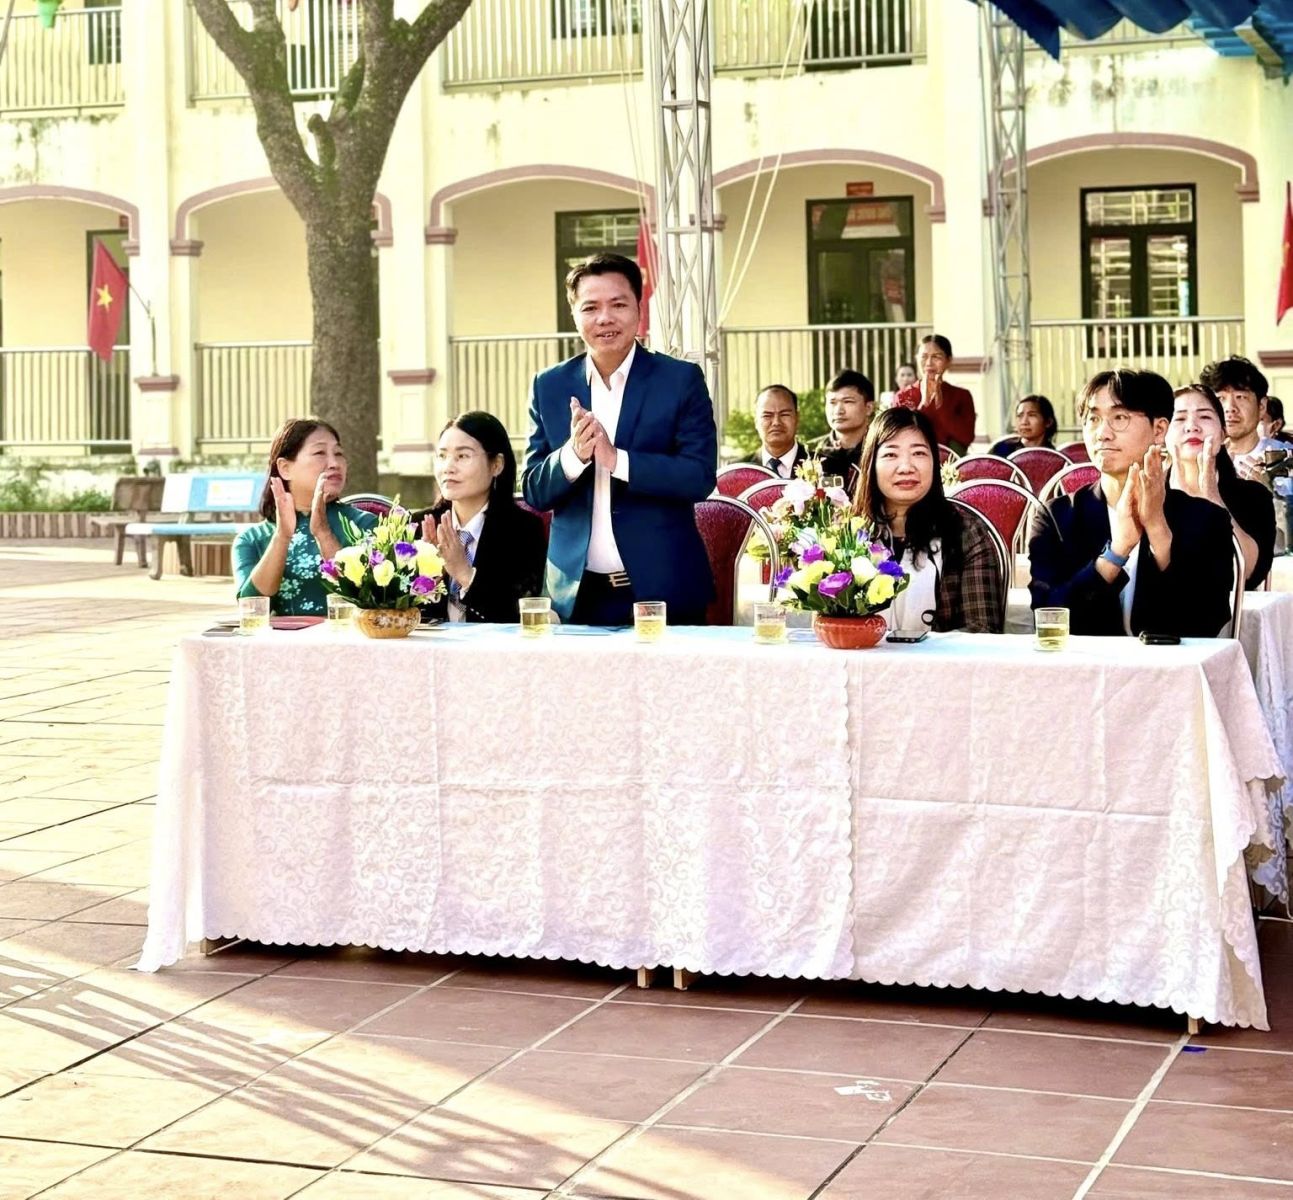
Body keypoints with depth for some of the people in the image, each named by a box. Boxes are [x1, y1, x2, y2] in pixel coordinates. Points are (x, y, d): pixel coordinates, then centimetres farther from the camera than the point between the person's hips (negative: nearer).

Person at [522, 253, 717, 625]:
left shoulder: (681, 380, -1)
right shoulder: (549, 386, 6)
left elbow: (701, 477, -10)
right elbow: (533, 492, 4)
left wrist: (616, 459, -22)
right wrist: (573, 455, -17)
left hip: (663, 590, -2)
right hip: (578, 593, 2)